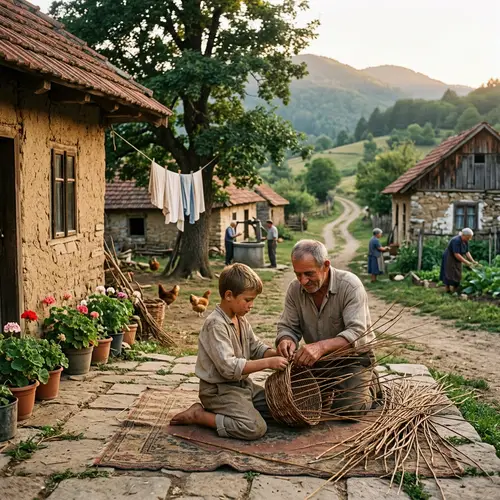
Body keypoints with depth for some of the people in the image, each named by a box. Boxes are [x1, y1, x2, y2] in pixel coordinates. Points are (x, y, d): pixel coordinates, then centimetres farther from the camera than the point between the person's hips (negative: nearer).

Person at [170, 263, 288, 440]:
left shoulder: (241, 320, 8)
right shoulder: (216, 325, -22)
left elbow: (256, 348, 15)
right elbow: (229, 367, -28)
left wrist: (275, 353, -7)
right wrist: (268, 363, -27)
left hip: (242, 384, 10)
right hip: (218, 390, -10)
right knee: (255, 428, -24)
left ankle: (222, 411, 11)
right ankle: (197, 415, -8)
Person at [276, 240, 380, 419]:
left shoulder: (350, 285, -22)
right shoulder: (295, 289, -7)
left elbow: (357, 333, -31)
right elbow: (287, 327, -2)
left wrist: (321, 346, -48)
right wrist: (286, 340, -29)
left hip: (353, 357, -4)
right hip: (316, 360, 5)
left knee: (348, 409, -22)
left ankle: (369, 384, 12)